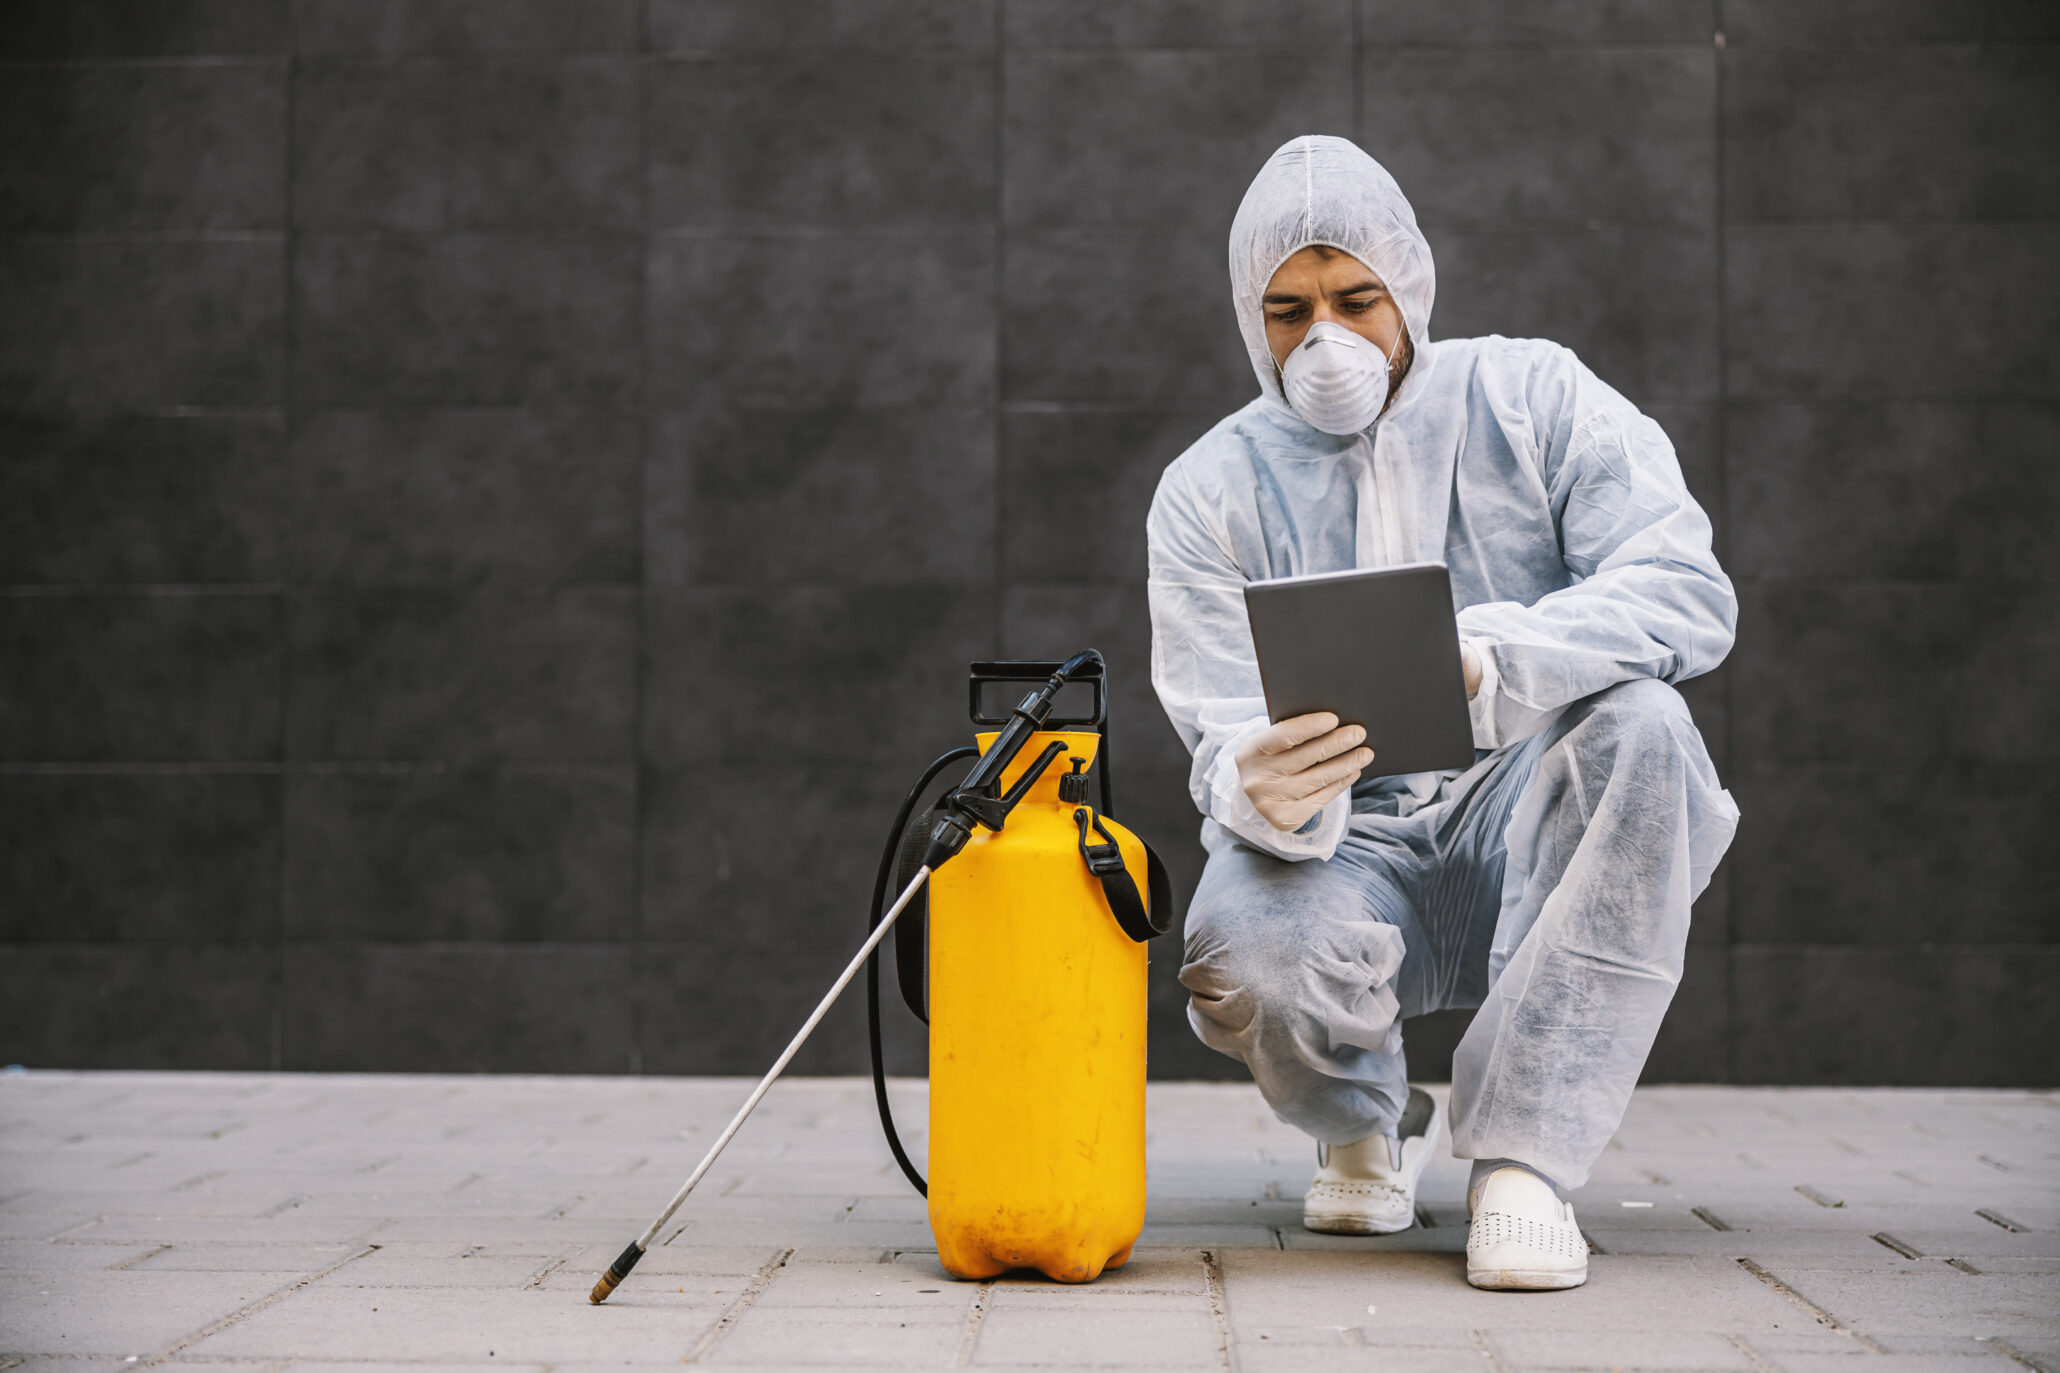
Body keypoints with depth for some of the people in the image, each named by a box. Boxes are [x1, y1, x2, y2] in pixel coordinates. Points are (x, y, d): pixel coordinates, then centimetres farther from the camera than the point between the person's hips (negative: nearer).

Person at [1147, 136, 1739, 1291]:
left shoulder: (1535, 399, 0)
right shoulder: (1210, 493, 3)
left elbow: (1688, 591, -14)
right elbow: (1227, 746, -6)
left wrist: (1489, 658, -33)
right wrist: (1262, 792, -33)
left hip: (1533, 835, 0)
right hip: (1353, 857, 0)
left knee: (1635, 719, -32)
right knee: (1242, 959, -34)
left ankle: (1523, 1154, -24)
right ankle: (1369, 1121, 6)